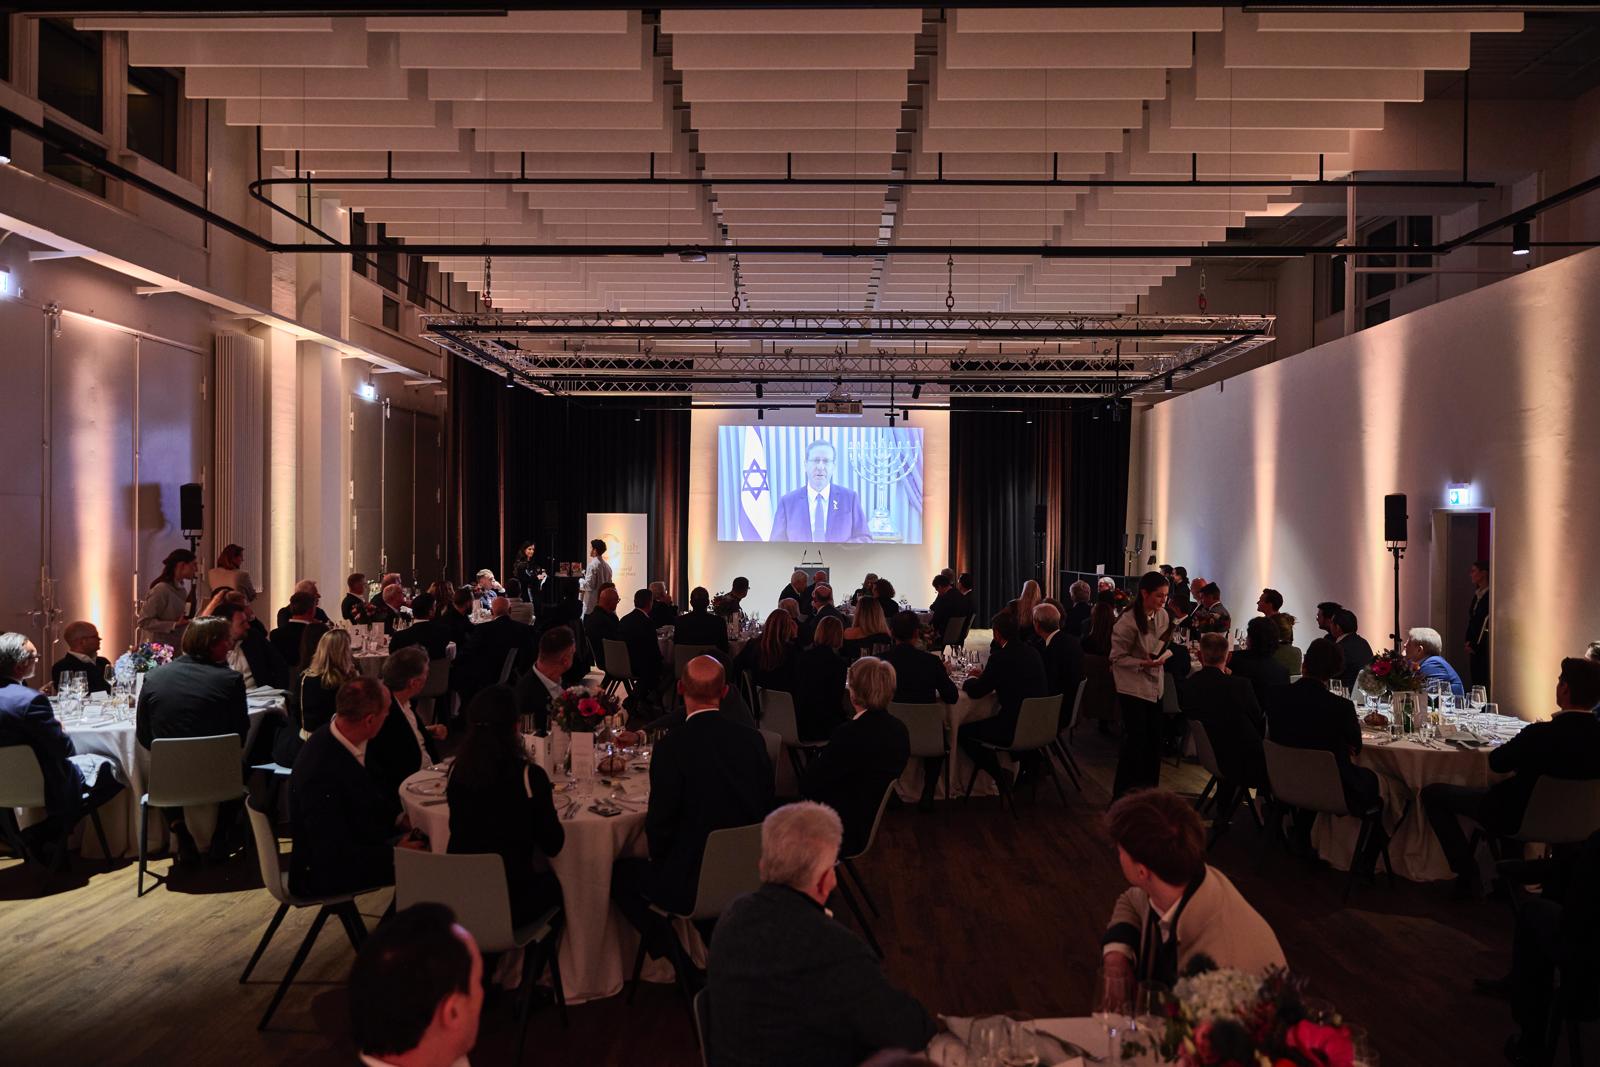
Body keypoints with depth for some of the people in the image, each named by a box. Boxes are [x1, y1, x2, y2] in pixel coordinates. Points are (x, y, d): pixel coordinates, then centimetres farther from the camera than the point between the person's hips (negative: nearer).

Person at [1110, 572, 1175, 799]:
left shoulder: (1163, 615, 1)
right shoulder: (1128, 621, -19)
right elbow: (1117, 657, -14)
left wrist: (1161, 656, -2)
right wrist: (1143, 664, -25)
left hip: (1155, 686, 7)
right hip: (1133, 687, -7)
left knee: (1154, 738, 10)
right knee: (1136, 739, -6)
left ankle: (1150, 789, 24)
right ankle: (1123, 794, 6)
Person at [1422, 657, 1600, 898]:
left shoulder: (1541, 734, -34)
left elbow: (1496, 763, -17)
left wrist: (1518, 743, 0)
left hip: (1519, 818, -7)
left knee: (1432, 793, 5)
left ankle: (1467, 875, 5)